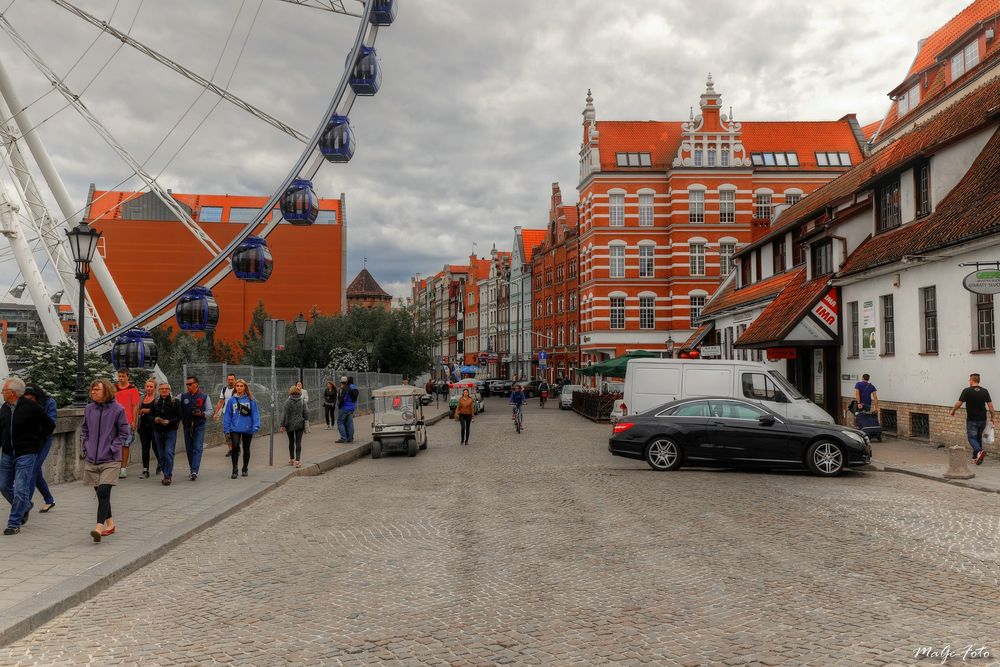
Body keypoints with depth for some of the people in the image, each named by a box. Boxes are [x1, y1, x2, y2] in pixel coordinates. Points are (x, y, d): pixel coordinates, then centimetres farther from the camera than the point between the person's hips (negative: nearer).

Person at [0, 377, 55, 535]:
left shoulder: (31, 407, -12)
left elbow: (50, 425, -4)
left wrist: (36, 441, -1)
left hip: (25, 454, -7)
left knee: (20, 489, -7)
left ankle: (14, 523, 2)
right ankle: (25, 506, 36)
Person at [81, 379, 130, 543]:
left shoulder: (117, 409, -8)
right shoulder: (89, 409, 6)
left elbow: (124, 432, -3)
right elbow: (84, 429, 21)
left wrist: (112, 448, -10)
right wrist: (86, 446, 10)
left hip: (110, 460, -5)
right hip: (91, 459, 5)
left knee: (104, 492, -15)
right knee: (100, 493, 12)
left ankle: (99, 526, -18)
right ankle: (110, 523, 26)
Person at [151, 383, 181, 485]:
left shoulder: (175, 402, 0)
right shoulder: (155, 402, 10)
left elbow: (179, 417, -3)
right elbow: (150, 415, 13)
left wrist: (169, 421, -18)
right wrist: (154, 419, -9)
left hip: (171, 430, -4)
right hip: (158, 431, 4)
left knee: (169, 452, -14)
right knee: (161, 454, 8)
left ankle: (168, 476, -10)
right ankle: (167, 475, 19)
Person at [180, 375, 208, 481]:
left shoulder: (204, 396, 1)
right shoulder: (182, 396, 7)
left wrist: (202, 414, -14)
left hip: (199, 426, -3)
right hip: (187, 426, 3)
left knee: (197, 448, -12)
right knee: (189, 449, 9)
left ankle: (194, 471, -18)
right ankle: (192, 470, 21)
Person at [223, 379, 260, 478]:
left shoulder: (251, 400, -3)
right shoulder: (232, 400, 1)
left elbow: (255, 414, -4)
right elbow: (228, 415, 3)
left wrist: (256, 427, -14)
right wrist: (226, 430, 1)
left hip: (247, 429, 0)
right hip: (235, 429, 0)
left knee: (246, 449, 12)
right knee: (235, 447, -15)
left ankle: (245, 469, 28)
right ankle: (234, 470, -5)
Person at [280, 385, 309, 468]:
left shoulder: (287, 401, -9)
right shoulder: (302, 401, -3)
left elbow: (284, 414, -8)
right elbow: (306, 413, -2)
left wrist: (283, 425, -4)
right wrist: (306, 422, 9)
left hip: (290, 424, 0)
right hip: (299, 424, 0)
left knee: (291, 442, 15)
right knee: (298, 442, 0)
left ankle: (291, 459, 28)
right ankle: (297, 460, -8)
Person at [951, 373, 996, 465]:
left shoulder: (967, 391, -12)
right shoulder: (985, 391, 1)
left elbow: (959, 403, -11)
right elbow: (990, 405, 1)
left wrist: (953, 411, 7)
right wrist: (993, 417, 10)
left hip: (972, 420, -5)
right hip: (982, 419, 5)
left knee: (972, 437, 1)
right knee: (979, 437, 17)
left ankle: (979, 451, -26)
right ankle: (976, 457, 20)